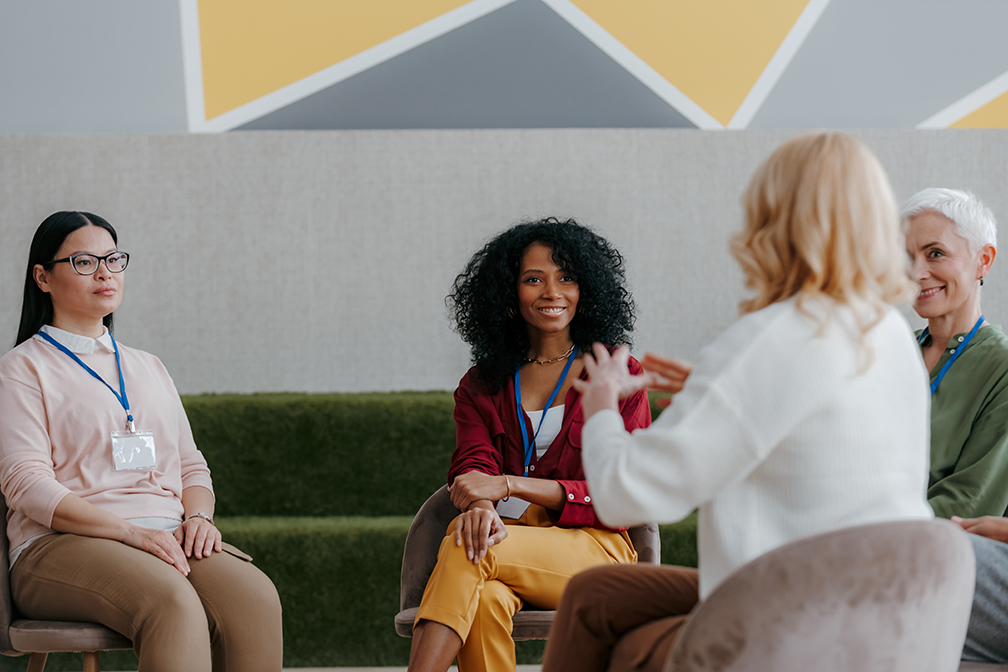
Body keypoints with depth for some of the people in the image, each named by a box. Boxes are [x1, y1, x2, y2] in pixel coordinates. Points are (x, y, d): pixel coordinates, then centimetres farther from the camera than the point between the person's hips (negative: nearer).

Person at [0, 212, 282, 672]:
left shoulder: (148, 368, 27)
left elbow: (191, 466, 24)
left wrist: (198, 517, -1)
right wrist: (129, 531, -19)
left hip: (167, 539, 5)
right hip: (62, 545, -5)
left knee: (255, 597, -29)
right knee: (171, 603, -38)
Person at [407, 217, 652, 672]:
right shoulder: (482, 385, 19)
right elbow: (473, 465, 2)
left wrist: (509, 484, -14)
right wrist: (480, 505, -26)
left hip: (596, 547, -2)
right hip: (507, 541, 3)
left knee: (463, 552, -33)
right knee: (484, 599, -37)